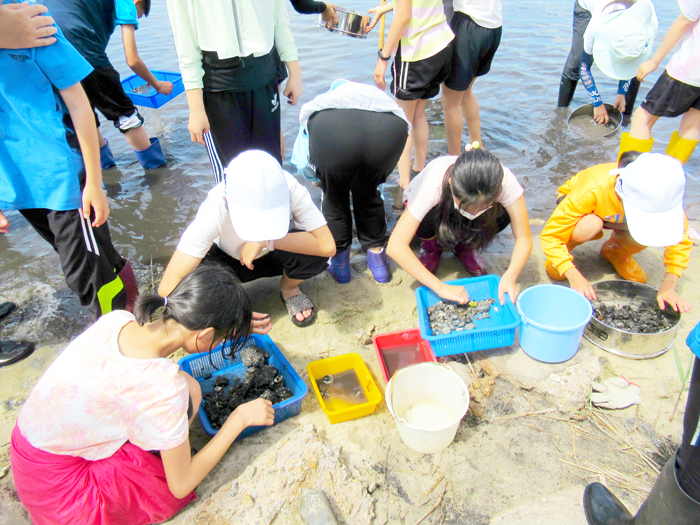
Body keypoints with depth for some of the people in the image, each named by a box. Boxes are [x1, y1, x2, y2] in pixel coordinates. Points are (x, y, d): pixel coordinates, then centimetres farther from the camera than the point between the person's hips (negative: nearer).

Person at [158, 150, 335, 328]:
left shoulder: (288, 188, -34)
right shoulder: (216, 206, -37)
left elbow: (327, 245, -39)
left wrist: (267, 241, -40)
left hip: (275, 255, 1)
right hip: (230, 261, -1)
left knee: (314, 252, -32)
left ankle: (288, 288, 3)